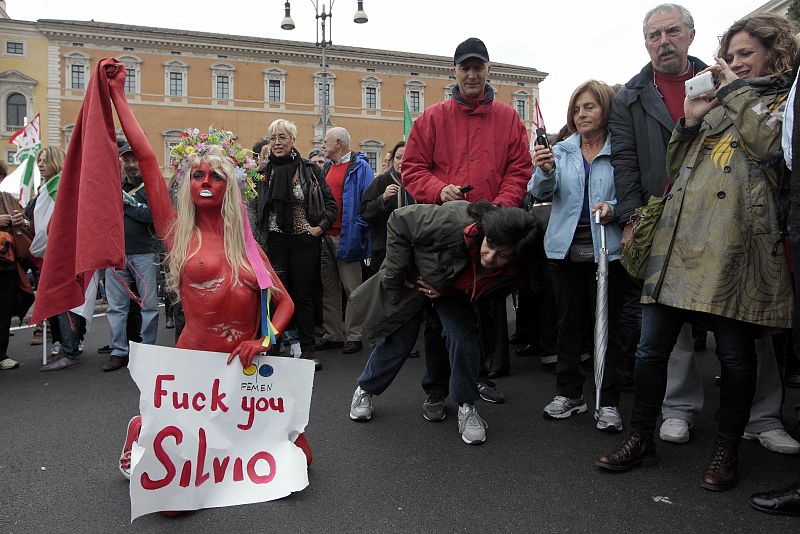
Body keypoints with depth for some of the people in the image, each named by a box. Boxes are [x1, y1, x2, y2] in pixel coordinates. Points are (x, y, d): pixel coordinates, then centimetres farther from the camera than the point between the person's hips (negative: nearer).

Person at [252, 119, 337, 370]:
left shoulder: (309, 169, 0)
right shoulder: (263, 172, 6)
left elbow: (331, 203, 4)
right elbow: (255, 206, 14)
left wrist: (321, 227, -8)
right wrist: (261, 232, 4)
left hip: (304, 240, -1)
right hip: (274, 241, 2)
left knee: (303, 294, 4)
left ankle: (307, 350, 11)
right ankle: (294, 339, 15)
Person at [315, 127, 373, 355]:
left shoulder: (360, 167, -4)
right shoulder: (327, 167, 18)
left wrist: (357, 230, -16)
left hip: (346, 237, -7)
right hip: (325, 236, 8)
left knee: (352, 289, 0)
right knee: (329, 289, 11)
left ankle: (354, 336, 9)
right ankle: (332, 335, 19)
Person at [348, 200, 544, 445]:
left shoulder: (514, 272, -29)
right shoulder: (455, 221, -44)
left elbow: (479, 294, -7)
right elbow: (399, 221, -29)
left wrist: (447, 291, -26)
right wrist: (394, 274, -24)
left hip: (452, 293, 2)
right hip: (412, 277, -2)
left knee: (464, 338, -17)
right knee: (397, 340, 5)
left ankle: (466, 407, 6)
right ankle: (365, 389, 32)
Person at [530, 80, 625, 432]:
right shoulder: (561, 151, 8)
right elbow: (541, 191, -4)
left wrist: (613, 207, -20)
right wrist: (545, 171, -24)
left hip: (607, 248, -2)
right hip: (566, 247, 3)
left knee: (608, 325, 3)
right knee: (569, 324, 11)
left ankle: (608, 402, 13)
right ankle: (568, 393, 23)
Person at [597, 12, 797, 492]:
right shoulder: (718, 104, 27)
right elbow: (675, 167, 24)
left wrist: (737, 91, 2)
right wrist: (690, 119, 9)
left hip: (734, 243, -5)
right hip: (679, 239, 5)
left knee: (735, 353, 3)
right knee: (651, 347, 1)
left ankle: (727, 451, 20)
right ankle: (642, 440, 14)